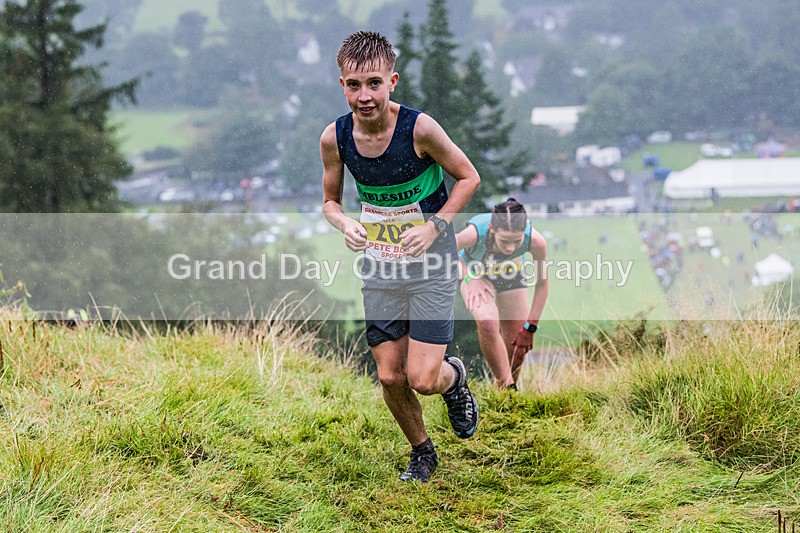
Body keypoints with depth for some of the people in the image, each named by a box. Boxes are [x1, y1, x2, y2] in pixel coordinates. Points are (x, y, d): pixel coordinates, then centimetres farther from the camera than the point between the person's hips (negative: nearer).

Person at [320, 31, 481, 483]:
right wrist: (346, 224, -15)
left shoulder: (419, 128, -21)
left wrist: (434, 226, -18)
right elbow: (331, 200, 7)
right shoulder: (335, 138, -10)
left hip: (432, 268, -3)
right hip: (380, 270, 3)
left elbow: (468, 177, -6)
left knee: (423, 379, -10)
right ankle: (423, 452, 32)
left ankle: (455, 377, 28)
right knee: (390, 378, 5)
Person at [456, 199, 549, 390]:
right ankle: (507, 387, -18)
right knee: (487, 323, -30)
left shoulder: (536, 241, -36)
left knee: (517, 349, 0)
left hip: (512, 277, 2)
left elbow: (542, 284, -18)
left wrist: (530, 327, -15)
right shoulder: (474, 234, -42)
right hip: (476, 273, -2)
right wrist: (470, 278, -30)